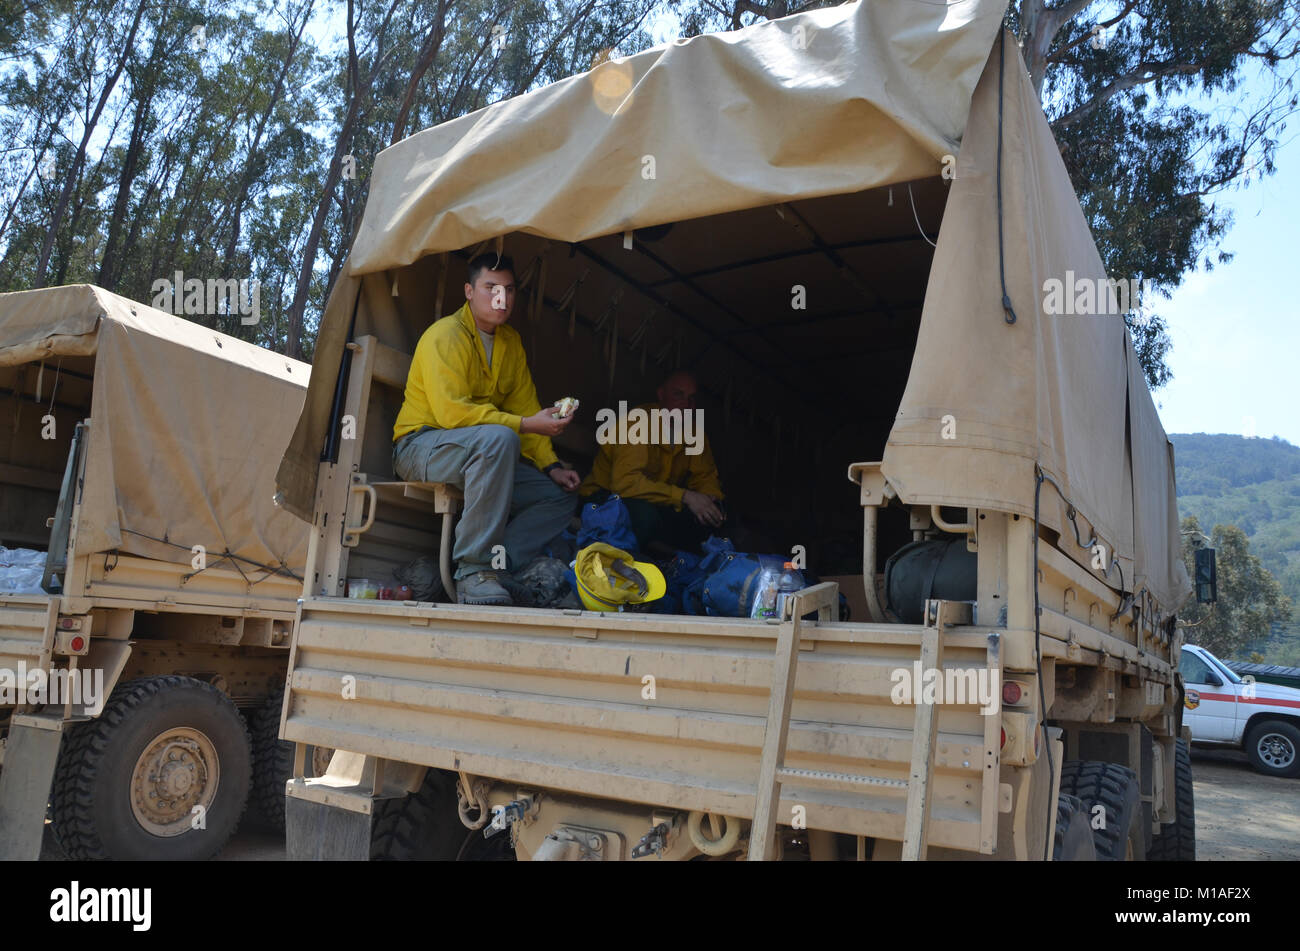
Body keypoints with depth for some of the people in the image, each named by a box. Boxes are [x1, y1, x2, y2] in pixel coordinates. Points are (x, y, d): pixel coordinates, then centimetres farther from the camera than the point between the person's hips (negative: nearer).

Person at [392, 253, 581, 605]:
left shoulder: (511, 341, 11)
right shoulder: (445, 336, -14)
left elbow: (525, 406, 10)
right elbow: (452, 412, -26)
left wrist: (551, 465, -3)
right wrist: (527, 425, -30)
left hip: (482, 457, 8)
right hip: (420, 447, -8)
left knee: (559, 496, -3)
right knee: (499, 437, -37)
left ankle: (491, 564, -20)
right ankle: (473, 571, -35)